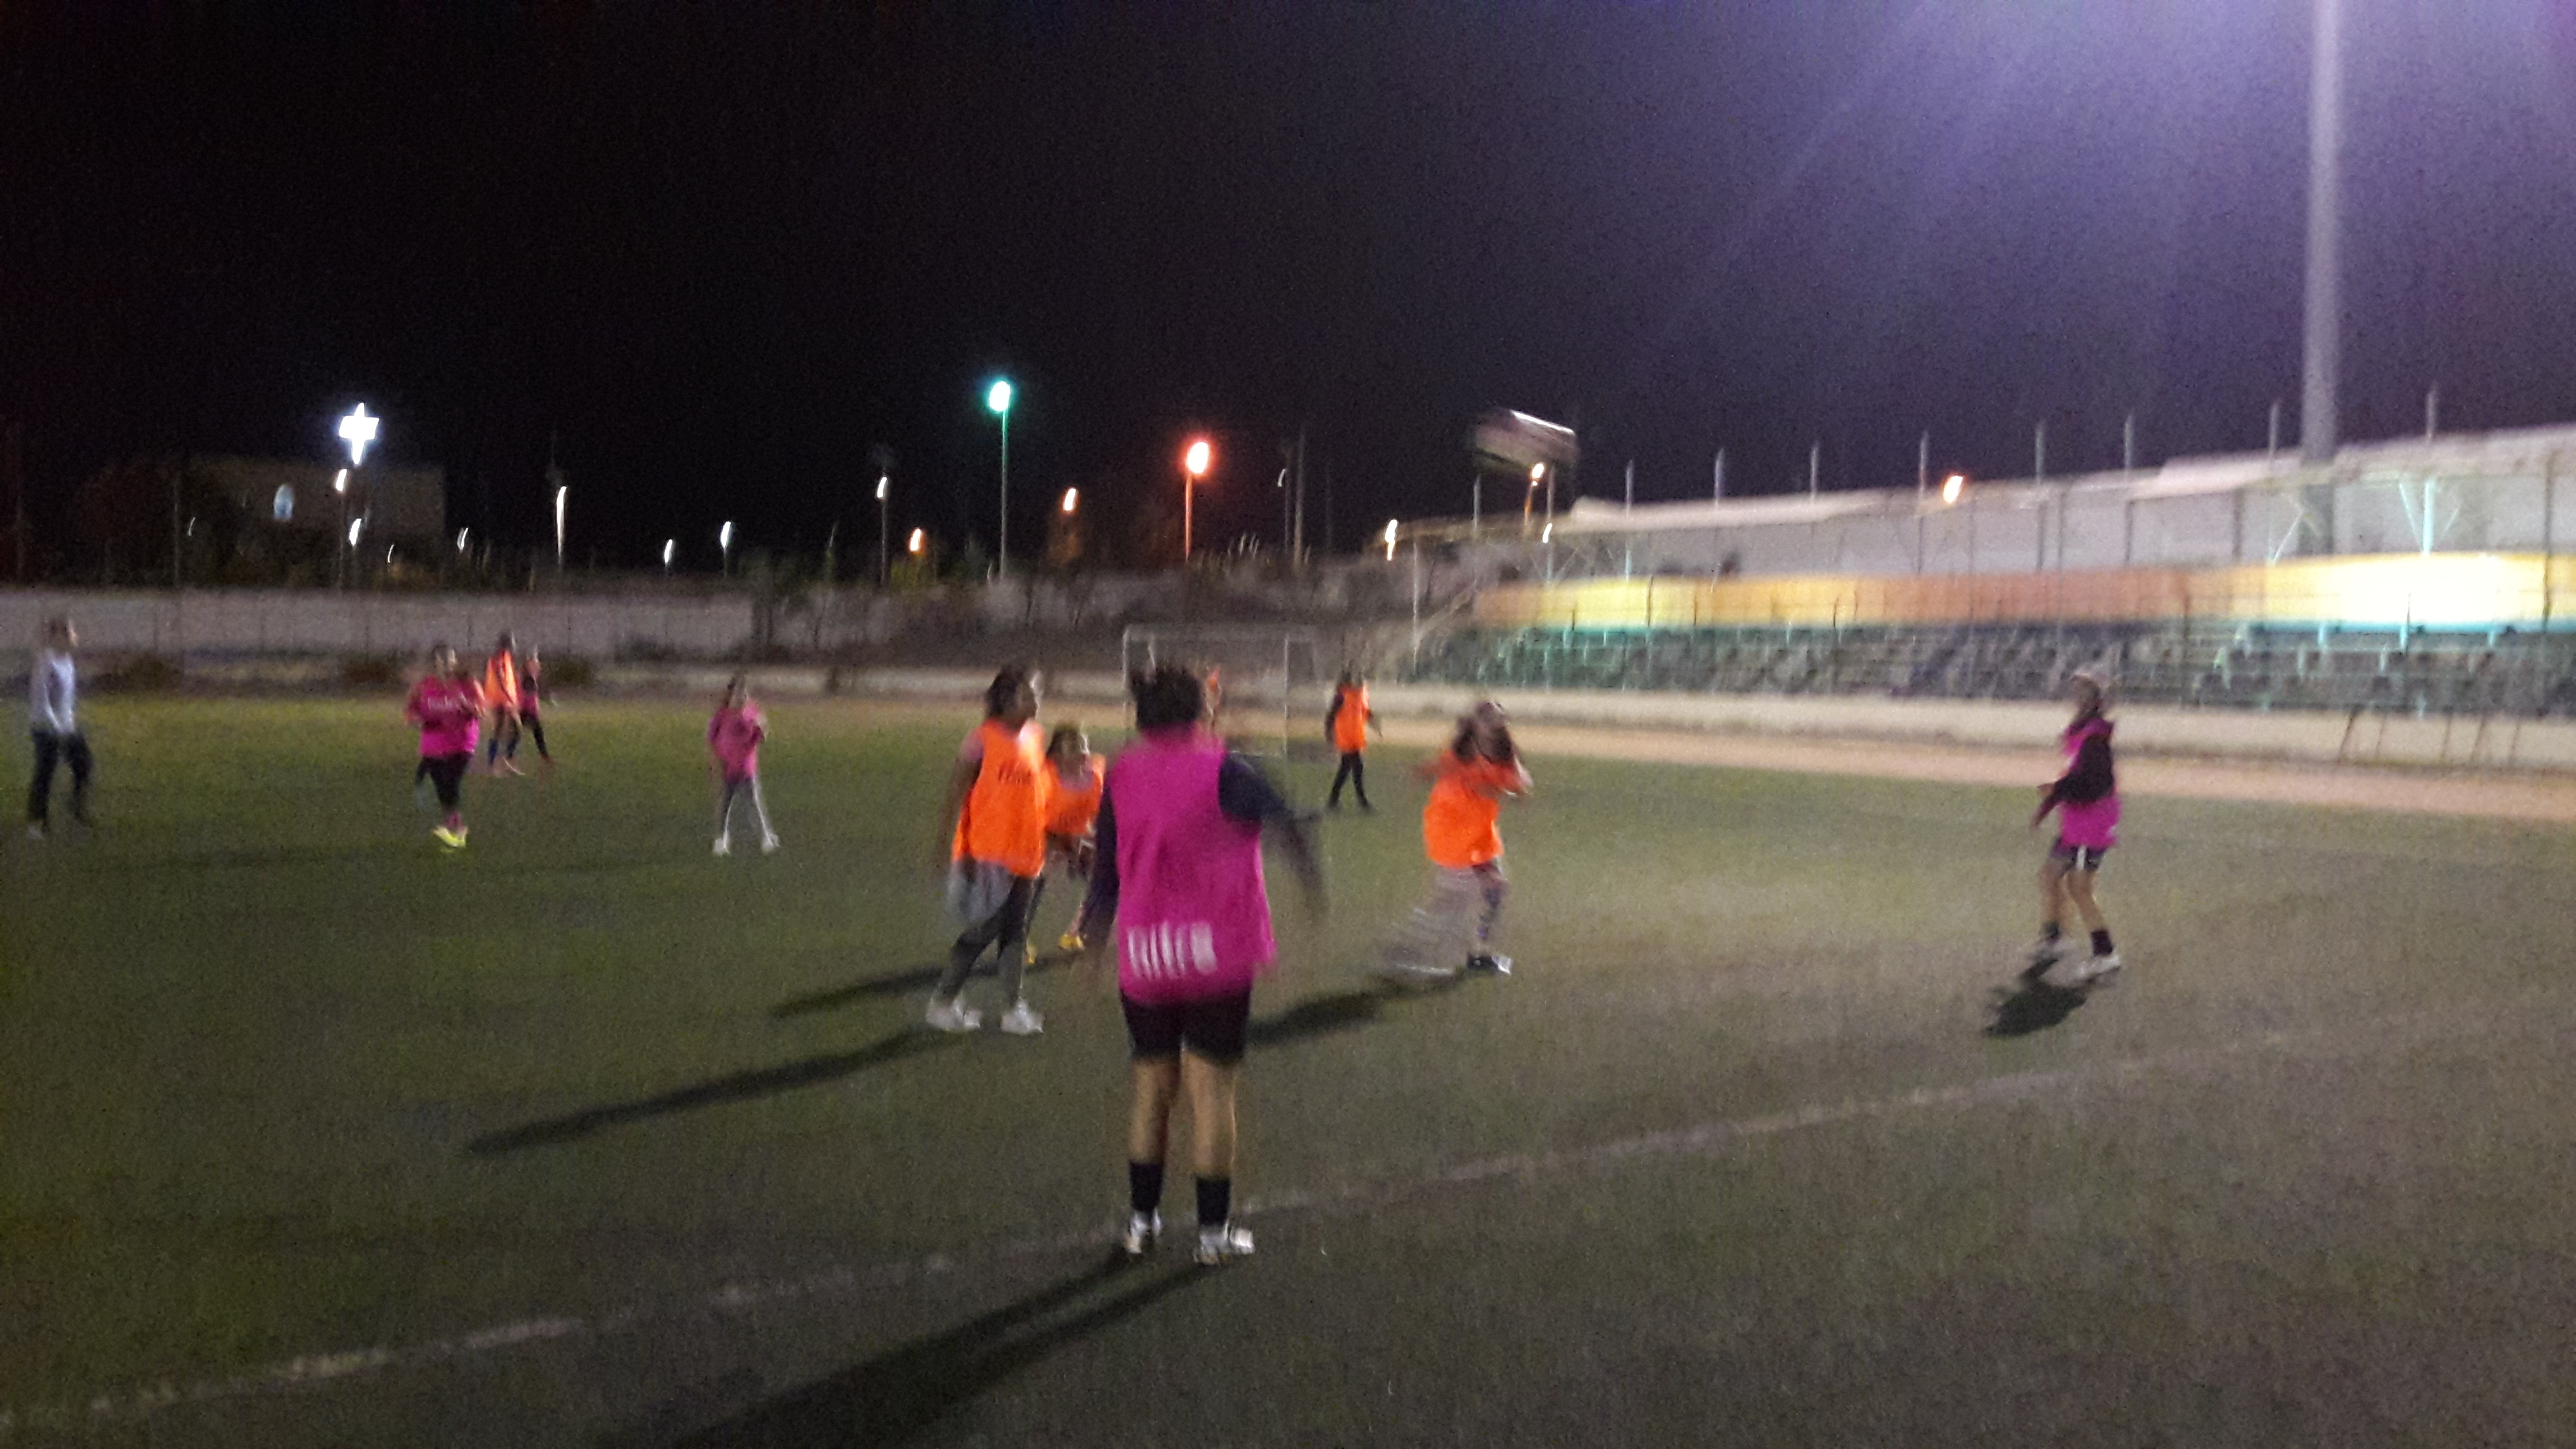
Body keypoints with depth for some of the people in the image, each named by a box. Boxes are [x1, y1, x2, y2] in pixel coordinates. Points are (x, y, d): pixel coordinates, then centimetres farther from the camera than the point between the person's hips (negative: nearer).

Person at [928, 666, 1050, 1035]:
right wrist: (959, 848, -14)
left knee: (1015, 930, 9)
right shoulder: (984, 738, -11)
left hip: (1024, 854, 6)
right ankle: (942, 1001, 13)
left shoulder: (1035, 738, 7)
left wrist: (1042, 847, 17)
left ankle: (1016, 1006, 15)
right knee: (984, 929, -1)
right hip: (988, 853, -6)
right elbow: (958, 791, -9)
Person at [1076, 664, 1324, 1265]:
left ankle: (1141, 1220, 23)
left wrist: (1094, 944, 19)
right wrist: (1312, 876, -25)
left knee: (1150, 1086, 16)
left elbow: (1105, 872, 11)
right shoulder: (1221, 769, -7)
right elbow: (1278, 818, -25)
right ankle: (1214, 1231, 11)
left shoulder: (1120, 778, 5)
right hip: (1217, 955, -4)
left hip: (1142, 959, 4)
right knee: (1212, 1090, 4)